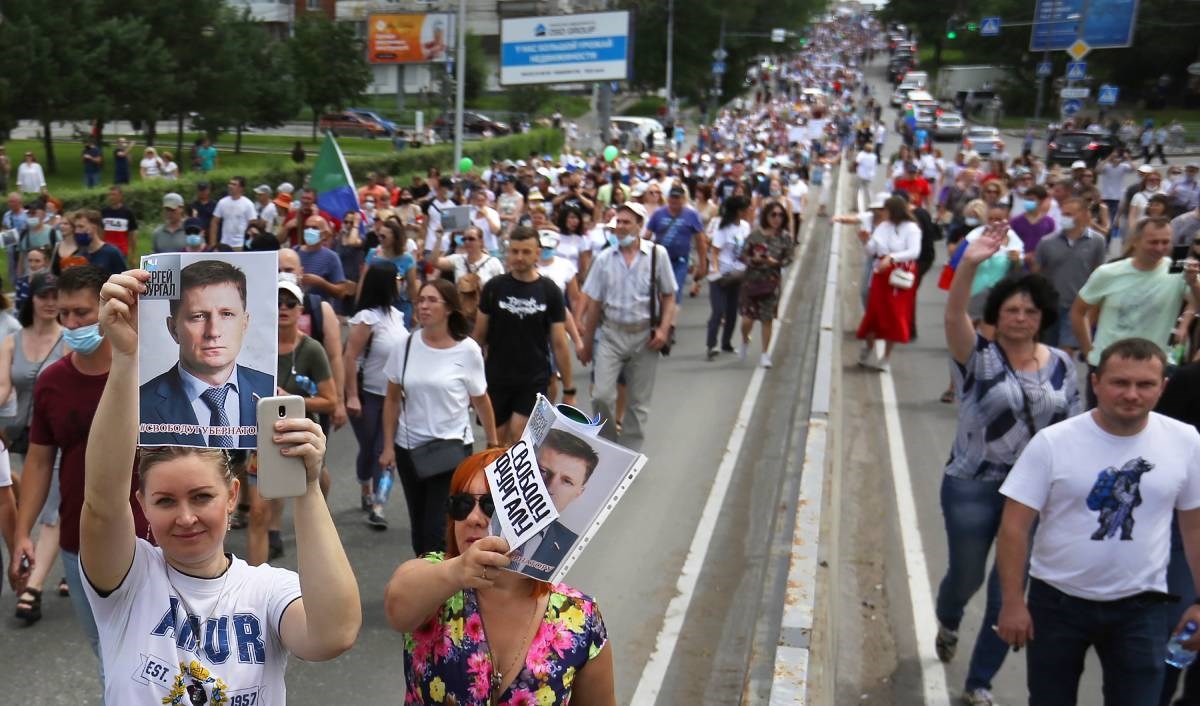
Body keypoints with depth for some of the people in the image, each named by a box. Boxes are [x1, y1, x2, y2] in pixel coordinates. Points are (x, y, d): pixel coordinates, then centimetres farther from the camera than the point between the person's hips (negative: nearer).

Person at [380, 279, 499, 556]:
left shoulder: (467, 350, -9)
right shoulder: (406, 345, -1)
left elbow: (480, 400, 2)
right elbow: (392, 399, 6)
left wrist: (493, 444, 8)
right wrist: (388, 446, 3)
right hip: (409, 448, 4)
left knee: (437, 532, -11)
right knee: (419, 528, 13)